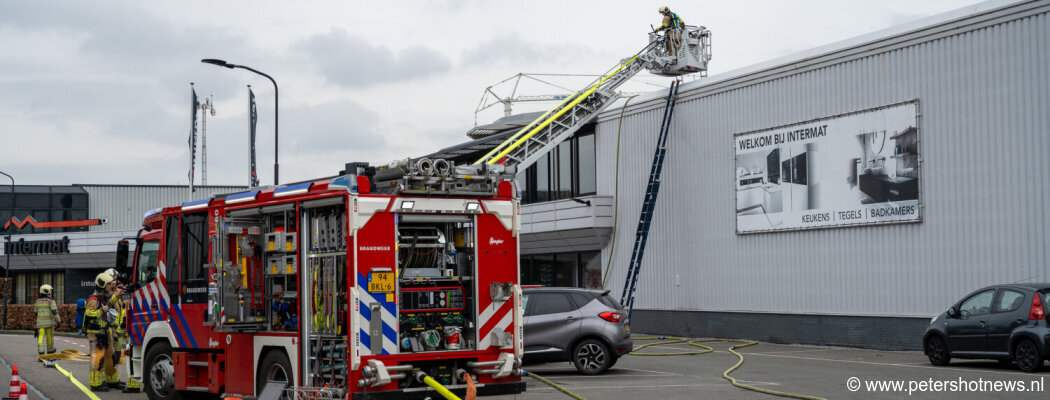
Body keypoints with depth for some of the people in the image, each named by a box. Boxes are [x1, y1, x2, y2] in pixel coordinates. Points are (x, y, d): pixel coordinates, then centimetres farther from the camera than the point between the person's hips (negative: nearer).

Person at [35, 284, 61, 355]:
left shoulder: (38, 301, 8)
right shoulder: (50, 301, -8)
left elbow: (36, 312, 16)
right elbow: (54, 311, -16)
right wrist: (58, 321, -11)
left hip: (40, 321, 3)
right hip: (49, 321, -3)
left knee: (41, 336, -3)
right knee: (50, 336, 12)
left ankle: (41, 351, -18)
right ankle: (50, 350, 27)